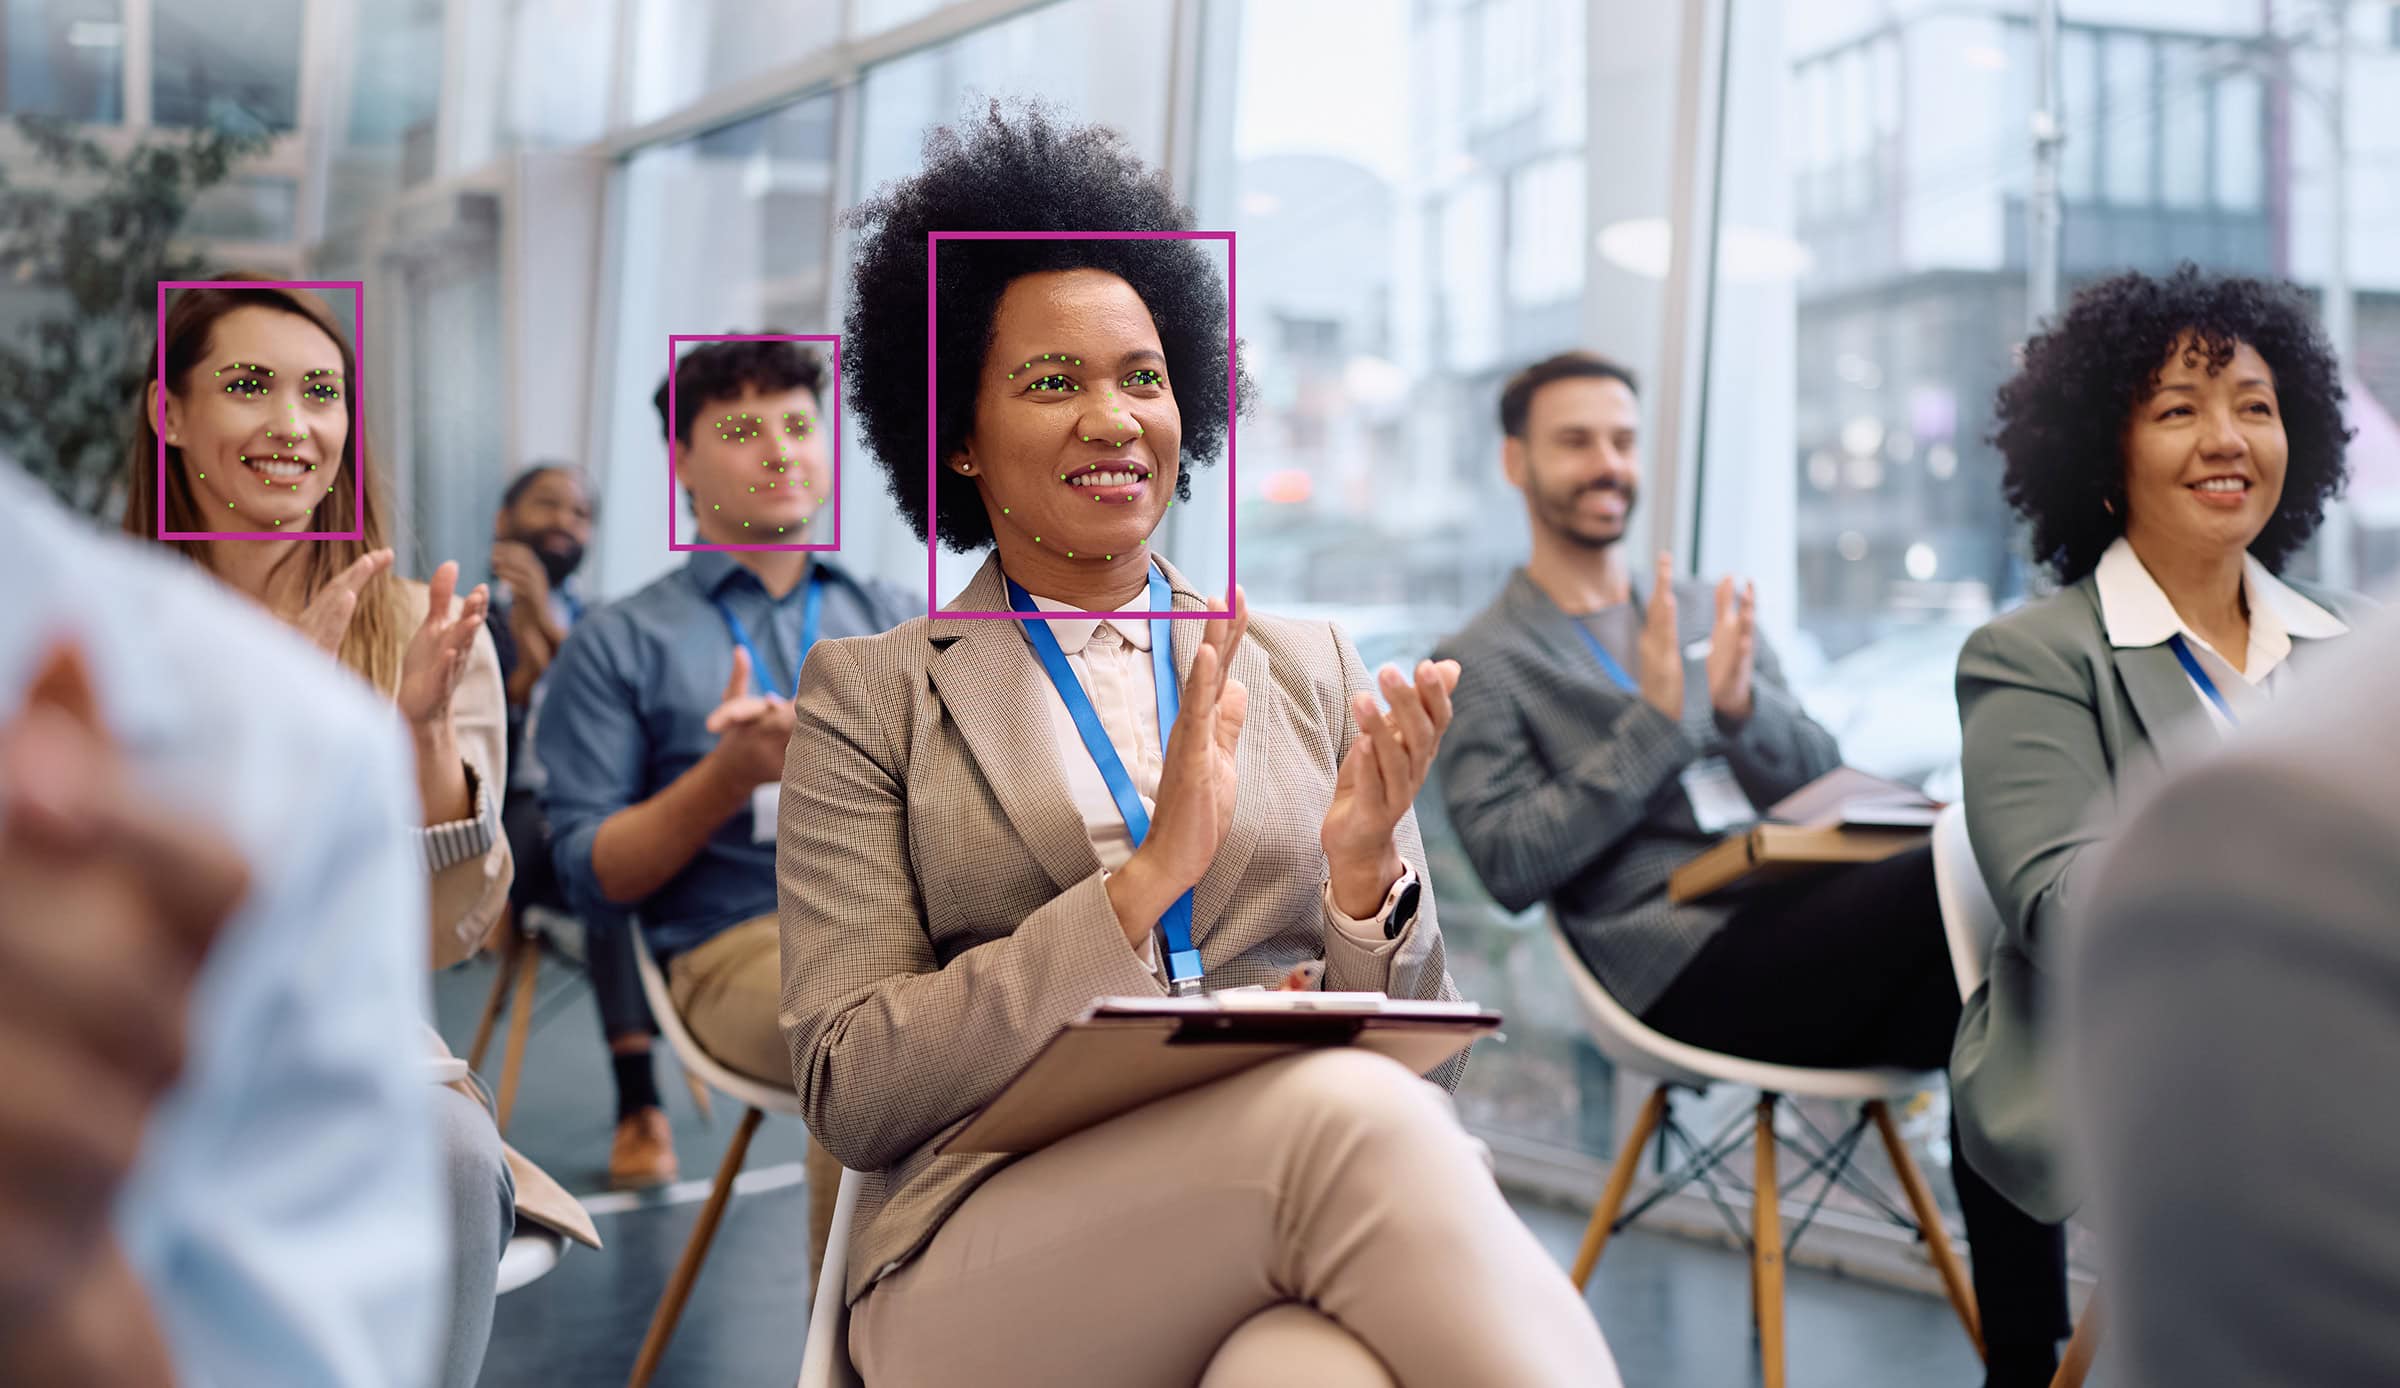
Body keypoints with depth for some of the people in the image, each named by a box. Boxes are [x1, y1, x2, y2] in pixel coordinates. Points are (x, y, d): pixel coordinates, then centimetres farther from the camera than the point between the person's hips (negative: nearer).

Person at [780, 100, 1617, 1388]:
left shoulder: (1312, 674, 17)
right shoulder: (871, 694, 10)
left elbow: (1425, 1058, 15)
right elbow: (850, 1096, -2)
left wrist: (1367, 879, -7)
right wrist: (1147, 878, -11)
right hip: (991, 1256, -1)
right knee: (1348, 1112, -32)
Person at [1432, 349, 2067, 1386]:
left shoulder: (1707, 610, 23)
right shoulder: (1484, 663, 7)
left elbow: (1825, 780, 15)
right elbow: (1510, 865, -7)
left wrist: (1741, 707, -6)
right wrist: (1656, 723, -12)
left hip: (1801, 934, 6)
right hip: (1685, 967, -6)